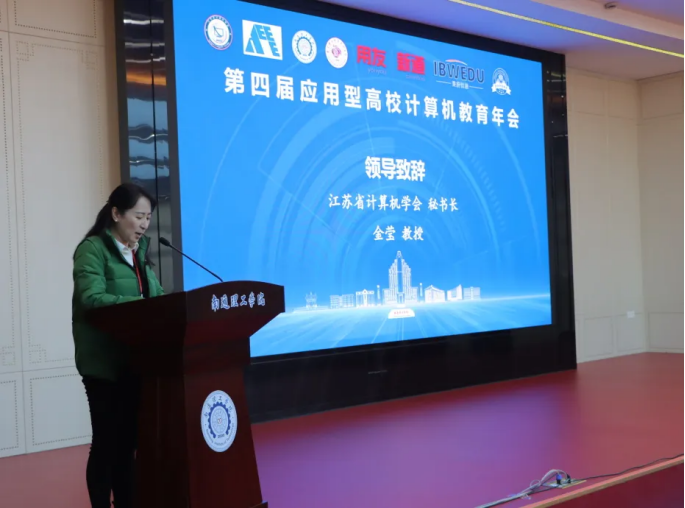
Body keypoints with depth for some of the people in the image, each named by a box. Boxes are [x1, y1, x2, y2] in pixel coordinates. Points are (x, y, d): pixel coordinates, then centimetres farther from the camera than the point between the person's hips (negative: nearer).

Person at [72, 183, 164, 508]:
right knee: (107, 441, 1)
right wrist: (140, 304, -30)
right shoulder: (93, 249, -9)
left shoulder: (140, 252, 14)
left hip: (136, 360, 7)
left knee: (129, 439, 12)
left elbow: (154, 296, 15)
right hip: (105, 362, -7)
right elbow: (91, 299, -22)